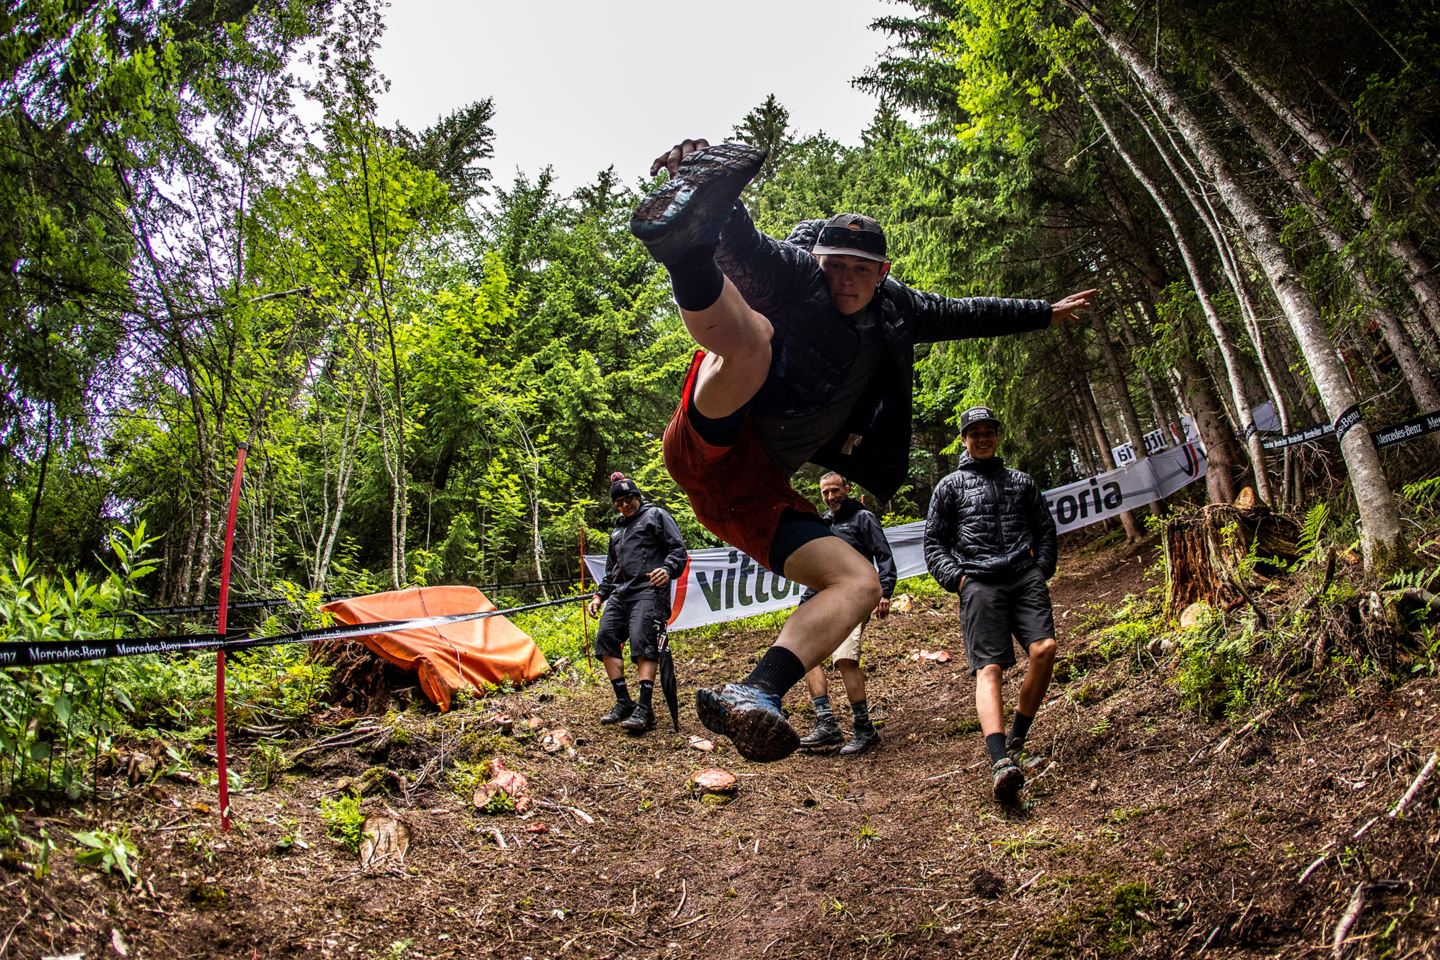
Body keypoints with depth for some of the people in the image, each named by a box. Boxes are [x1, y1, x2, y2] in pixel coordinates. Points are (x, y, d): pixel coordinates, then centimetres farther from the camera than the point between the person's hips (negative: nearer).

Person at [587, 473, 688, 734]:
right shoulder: (617, 530, 30)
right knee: (605, 639, -6)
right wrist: (600, 594, 22)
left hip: (648, 590, -8)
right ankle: (624, 703, 0)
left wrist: (668, 569, -21)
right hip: (620, 593, 8)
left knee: (642, 643, -20)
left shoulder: (656, 515, 8)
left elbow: (678, 549, -2)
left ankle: (645, 710, -25)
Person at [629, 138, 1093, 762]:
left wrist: (1045, 313, 45)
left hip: (754, 488, 7)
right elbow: (743, 242, -20)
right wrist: (707, 186, -41)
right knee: (753, 337, -33)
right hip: (711, 445, -6)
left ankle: (750, 699, -28)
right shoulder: (791, 275, 0)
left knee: (859, 584, -9)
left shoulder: (894, 312, 20)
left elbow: (965, 314, 33)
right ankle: (685, 241, -67)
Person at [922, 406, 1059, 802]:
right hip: (979, 583, -2)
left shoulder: (1021, 482, 24)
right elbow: (934, 543, 13)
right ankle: (1001, 762, -30)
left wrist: (1042, 568, 9)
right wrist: (955, 577, -3)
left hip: (1025, 577, 3)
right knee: (989, 668, -15)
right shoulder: (950, 486, 16)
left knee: (1044, 648, -19)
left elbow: (1045, 528, 26)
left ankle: (1017, 739, -1)